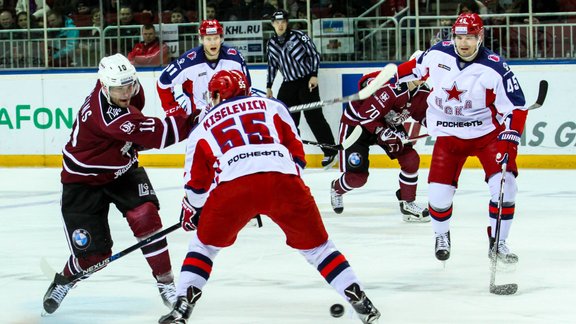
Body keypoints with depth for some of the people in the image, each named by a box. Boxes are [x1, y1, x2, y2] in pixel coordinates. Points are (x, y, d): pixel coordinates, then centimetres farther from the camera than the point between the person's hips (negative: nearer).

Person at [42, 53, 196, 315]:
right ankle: (62, 283, 28)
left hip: (122, 169, 6)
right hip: (84, 180, -6)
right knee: (94, 252, -5)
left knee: (145, 216, -20)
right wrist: (191, 121, -41)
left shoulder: (131, 89, -11)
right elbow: (153, 134, -41)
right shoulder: (104, 113, -37)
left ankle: (166, 283, -9)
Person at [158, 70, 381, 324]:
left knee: (204, 244, 22)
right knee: (315, 245, 18)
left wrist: (191, 211, 50)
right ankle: (358, 300, 11)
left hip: (234, 185, -1)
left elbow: (196, 181, 33)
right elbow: (297, 152, 23)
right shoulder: (272, 106, 28)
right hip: (284, 179, 1)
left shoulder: (204, 126, 28)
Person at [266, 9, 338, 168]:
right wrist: (269, 87, 17)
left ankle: (330, 152, -6)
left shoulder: (299, 36, -9)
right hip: (288, 84, 6)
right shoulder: (272, 43, 8)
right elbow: (272, 65, 18)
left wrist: (314, 75, -15)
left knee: (314, 116, -11)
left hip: (307, 81, -6)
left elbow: (314, 54, -7)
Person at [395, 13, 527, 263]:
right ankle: (442, 237, 23)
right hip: (448, 135, 2)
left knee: (504, 184, -16)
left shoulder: (495, 68, -18)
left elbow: (516, 107, -14)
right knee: (439, 193, -8)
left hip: (487, 132, -2)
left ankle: (498, 243, 2)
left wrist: (509, 140, -24)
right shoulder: (438, 54, -9)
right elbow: (416, 67, 13)